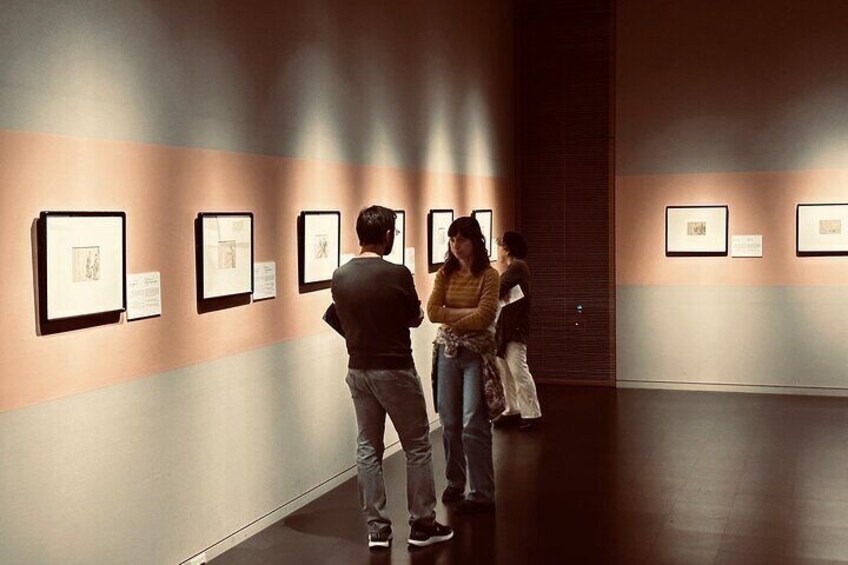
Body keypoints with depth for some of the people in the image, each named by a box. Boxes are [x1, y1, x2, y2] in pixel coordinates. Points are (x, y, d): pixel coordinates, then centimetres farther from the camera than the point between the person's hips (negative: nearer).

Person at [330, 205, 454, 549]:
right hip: (395, 370, -5)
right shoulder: (397, 274, -16)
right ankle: (422, 525, 13)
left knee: (368, 448, 10)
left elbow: (344, 322, 9)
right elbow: (416, 319, -2)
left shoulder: (340, 277, -1)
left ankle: (377, 528, 13)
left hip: (358, 371, 5)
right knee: (417, 446, 8)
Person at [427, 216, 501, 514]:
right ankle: (455, 484, 24)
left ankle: (482, 494, -1)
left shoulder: (488, 275, -5)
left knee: (473, 425, -8)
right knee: (449, 422, 9)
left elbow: (484, 318, -15)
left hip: (476, 353, -4)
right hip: (447, 351, 5)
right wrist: (466, 313, -13)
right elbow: (432, 311, -4)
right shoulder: (445, 273, 7)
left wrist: (450, 319, -7)